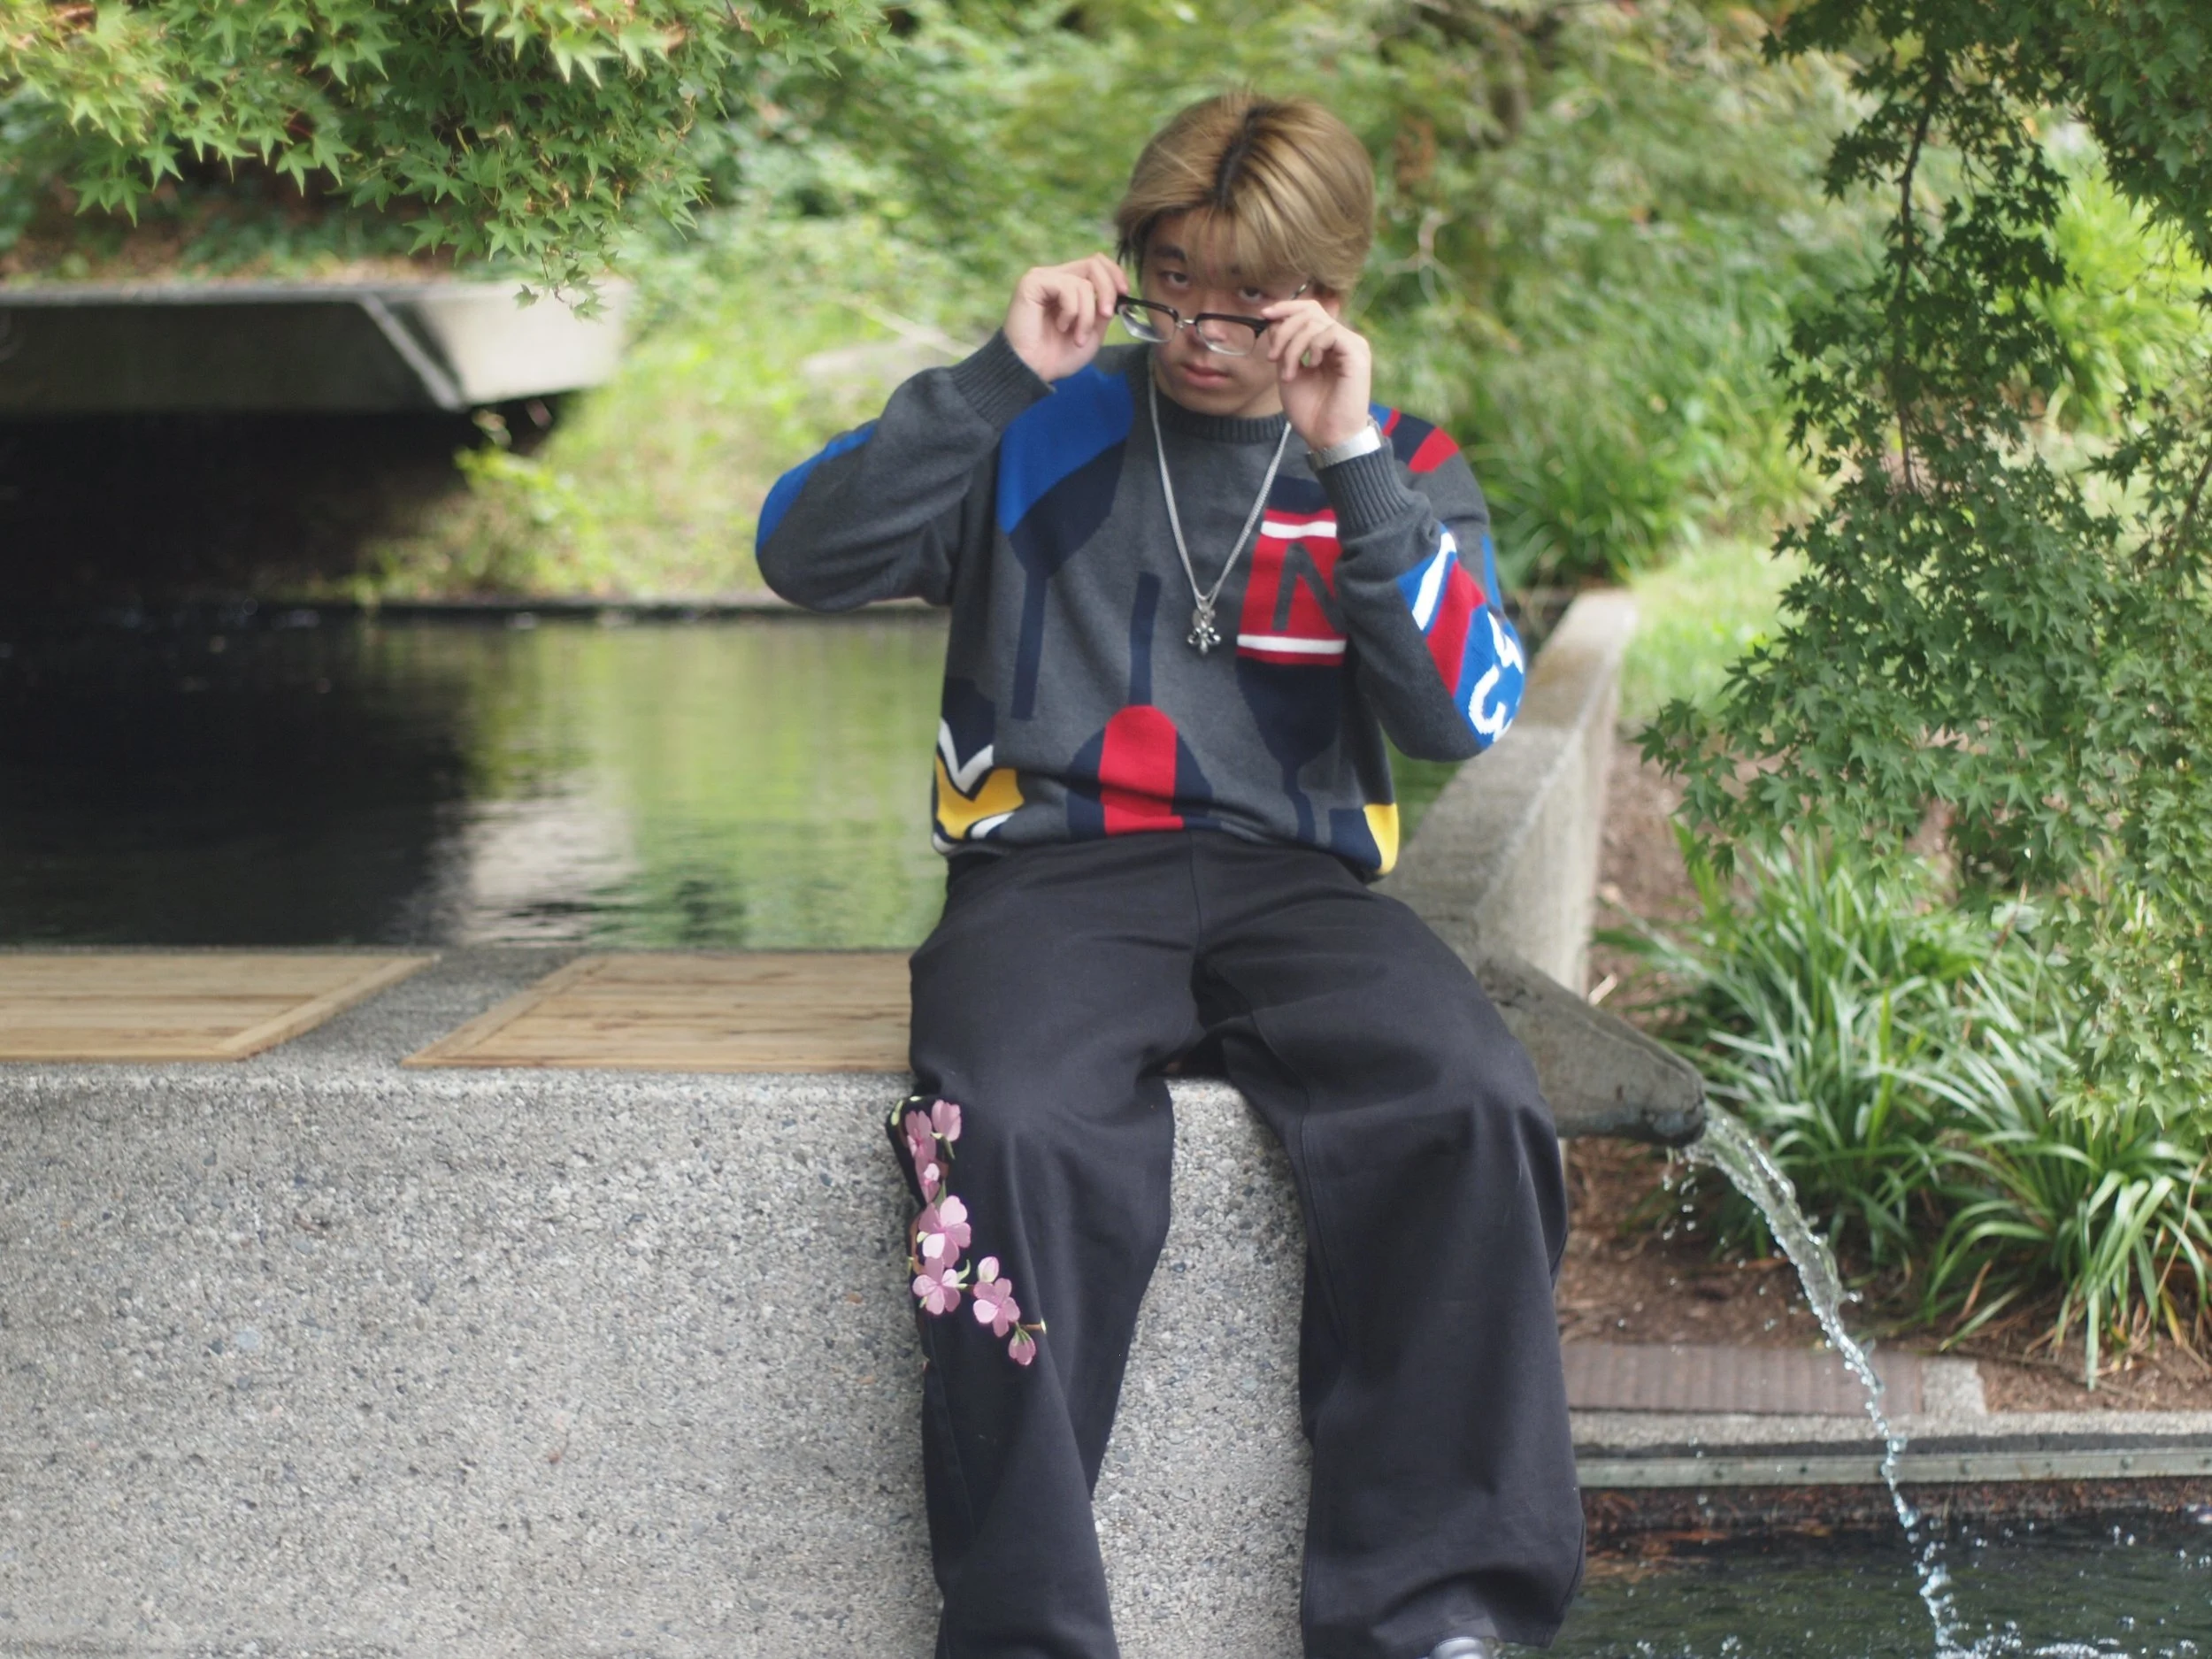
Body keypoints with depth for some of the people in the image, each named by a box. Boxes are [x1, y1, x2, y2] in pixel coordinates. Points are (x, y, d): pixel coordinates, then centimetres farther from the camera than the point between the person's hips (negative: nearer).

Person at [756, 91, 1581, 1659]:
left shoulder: (1396, 468, 15)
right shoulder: (1041, 429, 13)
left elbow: (1467, 716, 0)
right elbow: (805, 556, 1)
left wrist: (1351, 468, -7)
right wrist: (997, 376, -5)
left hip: (1292, 879, 1)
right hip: (1051, 868, -1)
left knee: (1472, 1104, -30)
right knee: (1014, 1131, -35)